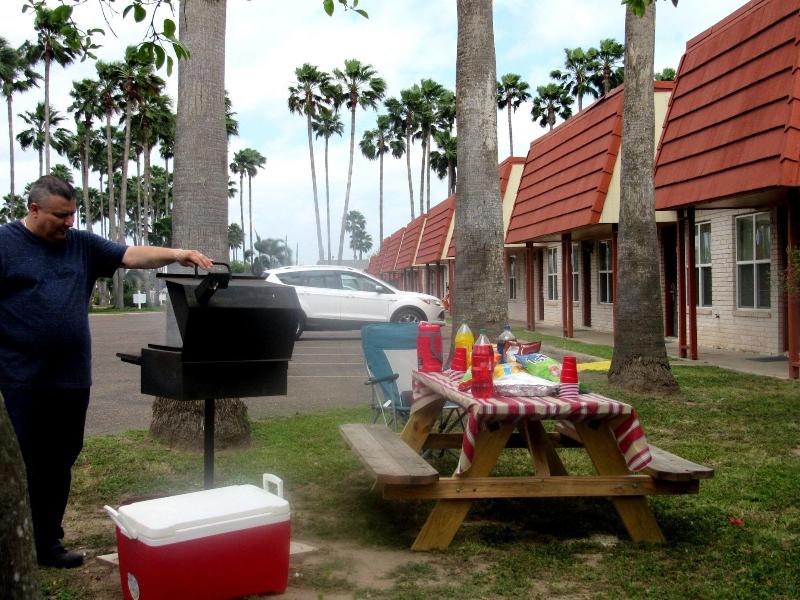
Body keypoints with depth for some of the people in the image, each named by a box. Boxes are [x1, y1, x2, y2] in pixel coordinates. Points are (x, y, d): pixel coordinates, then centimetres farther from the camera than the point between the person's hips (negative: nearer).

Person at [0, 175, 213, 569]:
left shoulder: (82, 244, 10)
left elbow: (130, 255, 1)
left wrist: (173, 254, -16)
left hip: (71, 378, 5)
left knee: (58, 466, 12)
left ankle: (47, 543, 24)